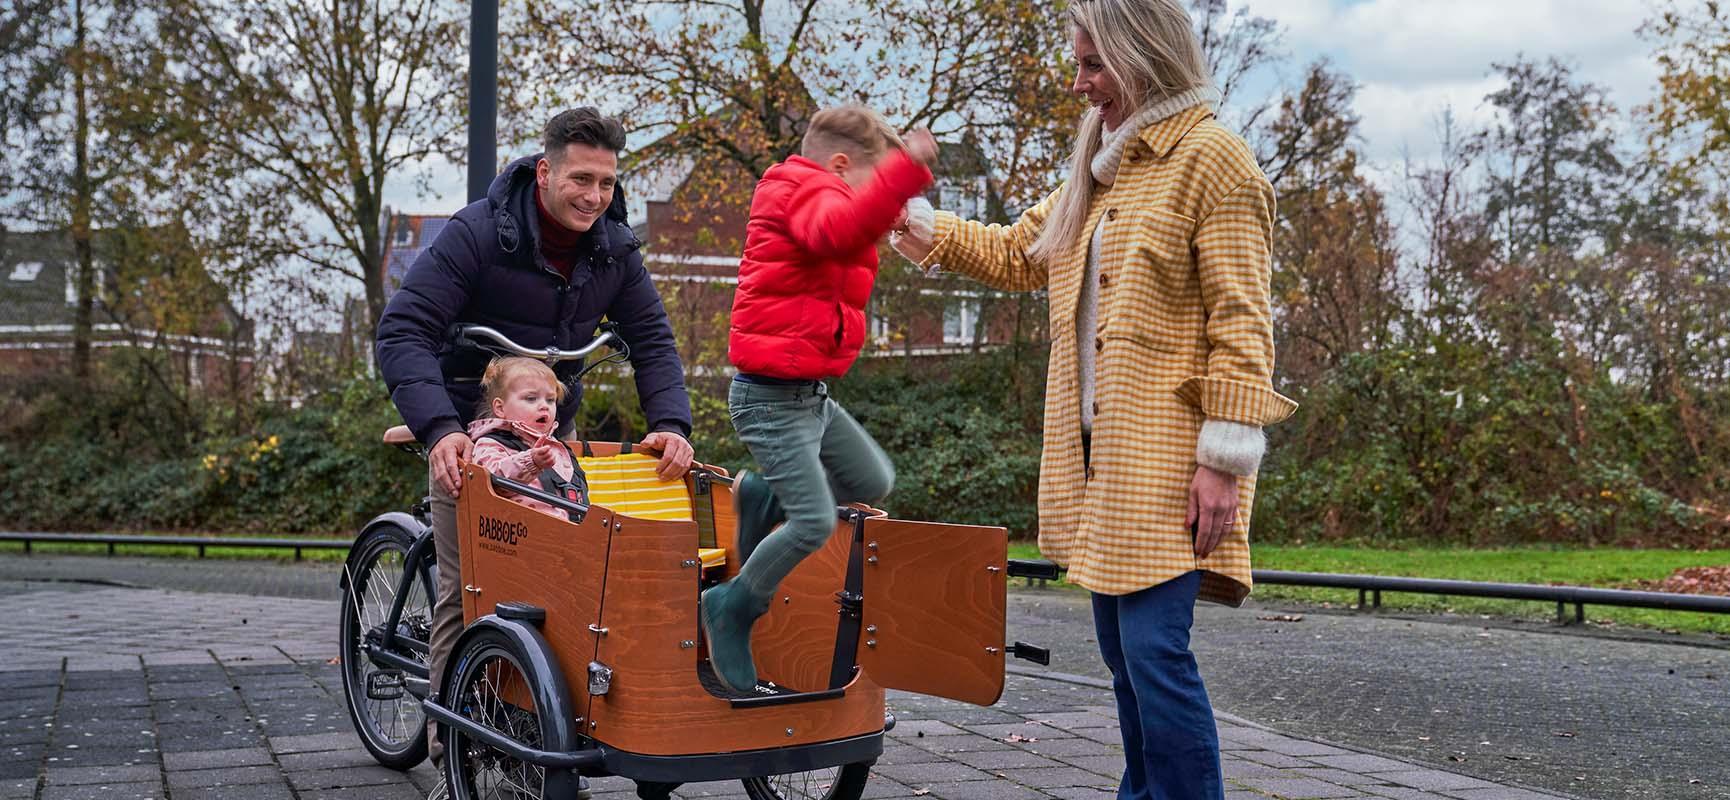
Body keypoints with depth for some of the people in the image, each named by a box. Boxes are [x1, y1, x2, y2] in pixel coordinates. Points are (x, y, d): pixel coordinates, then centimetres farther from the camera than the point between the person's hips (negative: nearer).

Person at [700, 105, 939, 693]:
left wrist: (891, 211, 11)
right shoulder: (807, 191, -14)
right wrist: (906, 168, -45)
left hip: (811, 394, 11)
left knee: (874, 482, 16)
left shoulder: (811, 197, 18)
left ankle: (762, 496, 23)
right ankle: (732, 608, 7)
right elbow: (840, 227, -37)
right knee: (816, 523, -12)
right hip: (773, 396, -11)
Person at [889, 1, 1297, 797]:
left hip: (1166, 458, -8)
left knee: (1154, 648, -12)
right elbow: (1019, 254, 29)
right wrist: (919, 226, 22)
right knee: (1124, 649, 14)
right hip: (1101, 454, 8)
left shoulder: (1211, 159, -8)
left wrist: (1224, 457, -19)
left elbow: (1240, 323, -14)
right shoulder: (1103, 168, 18)